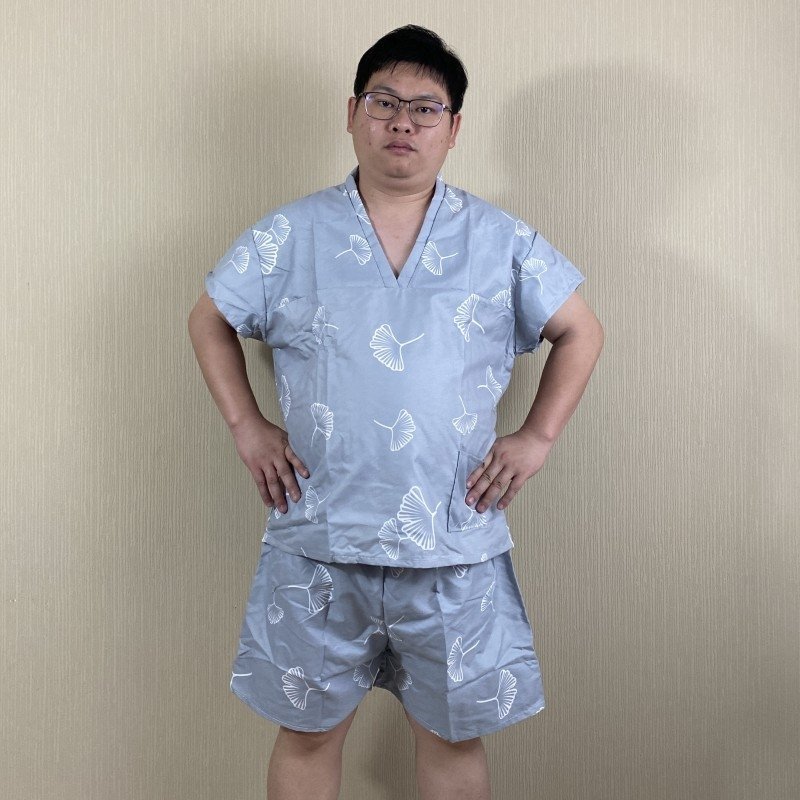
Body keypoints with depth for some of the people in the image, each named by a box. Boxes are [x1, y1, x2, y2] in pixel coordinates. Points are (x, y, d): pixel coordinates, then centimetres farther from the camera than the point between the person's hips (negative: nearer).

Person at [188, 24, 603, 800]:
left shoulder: (503, 241, 2)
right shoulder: (289, 235, 1)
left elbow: (580, 331, 9)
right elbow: (209, 321, 12)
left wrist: (537, 436, 0)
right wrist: (246, 427, 2)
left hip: (454, 546, 1)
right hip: (317, 540, 0)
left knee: (453, 734, 15)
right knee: (307, 731, 14)